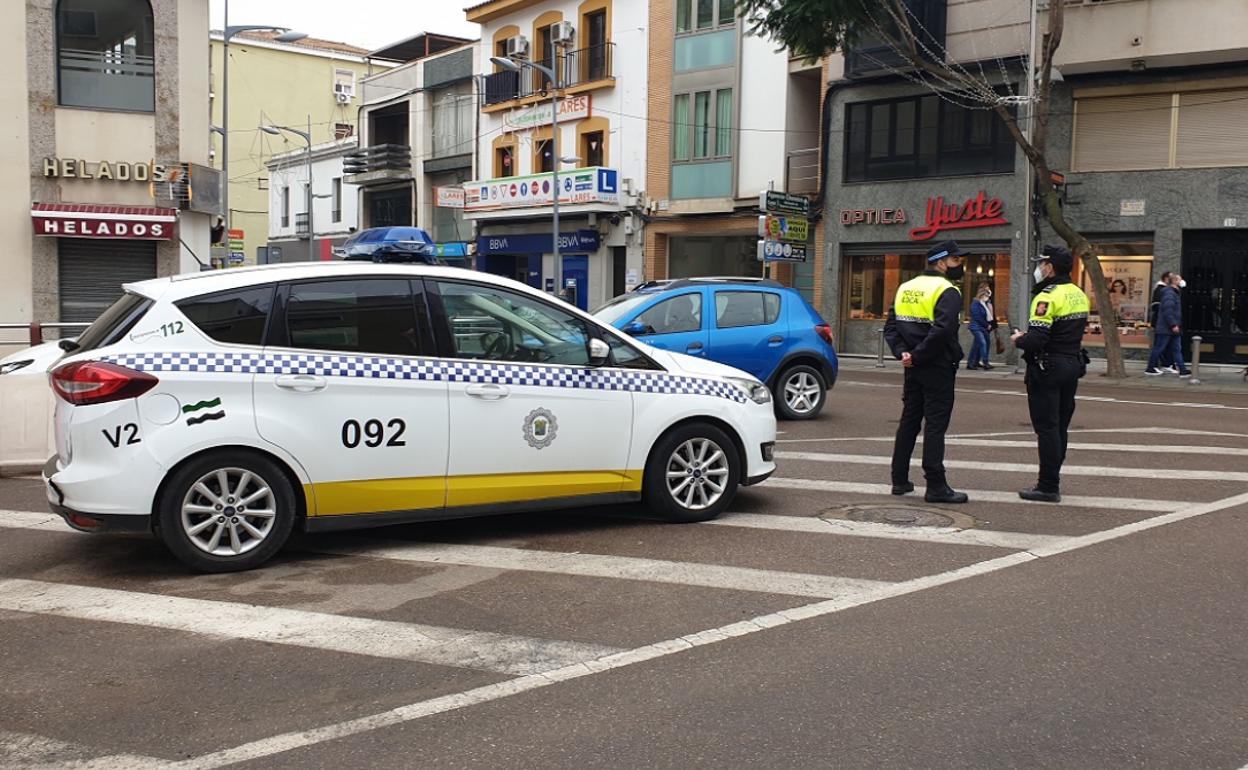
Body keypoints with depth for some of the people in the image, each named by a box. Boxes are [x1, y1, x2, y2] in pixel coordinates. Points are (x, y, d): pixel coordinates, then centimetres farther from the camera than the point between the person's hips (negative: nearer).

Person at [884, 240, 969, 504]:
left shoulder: (906, 288, 12)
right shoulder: (948, 291, -12)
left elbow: (891, 326, 6)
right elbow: (942, 331, -26)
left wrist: (902, 352, -4)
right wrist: (917, 355, -18)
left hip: (914, 370, 7)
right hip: (937, 370, -7)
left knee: (908, 421, 14)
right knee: (935, 425, -4)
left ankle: (899, 480, 19)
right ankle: (936, 487, -2)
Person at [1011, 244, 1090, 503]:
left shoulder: (1047, 297, -17)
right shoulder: (1079, 295, 11)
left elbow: (1037, 339, -24)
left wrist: (1019, 340, -3)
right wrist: (1030, 336, 14)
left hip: (1047, 368, -9)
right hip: (1073, 365, 9)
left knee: (1046, 428, -4)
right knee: (1060, 427, 14)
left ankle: (1048, 487, -1)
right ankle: (1052, 479, 23)